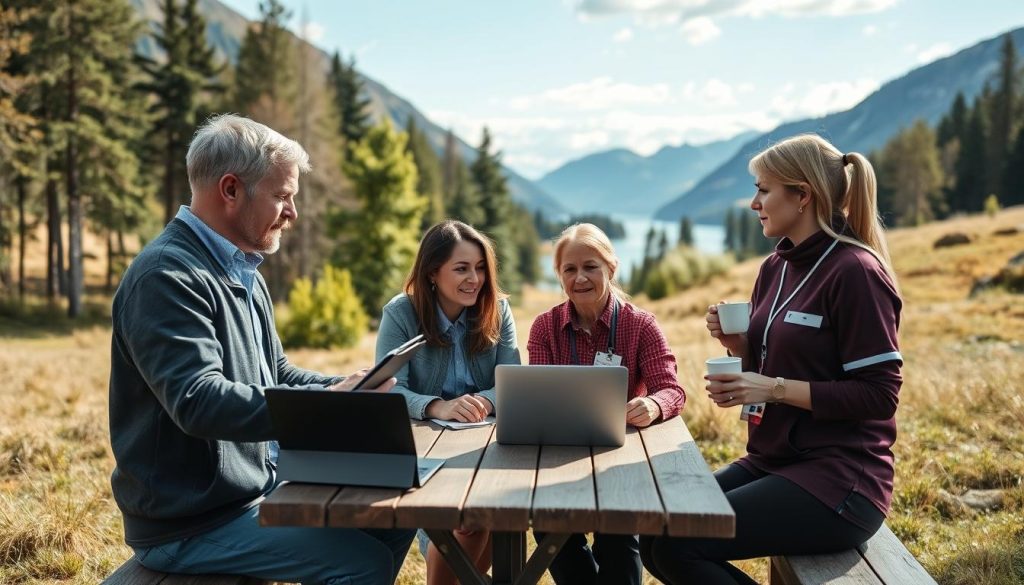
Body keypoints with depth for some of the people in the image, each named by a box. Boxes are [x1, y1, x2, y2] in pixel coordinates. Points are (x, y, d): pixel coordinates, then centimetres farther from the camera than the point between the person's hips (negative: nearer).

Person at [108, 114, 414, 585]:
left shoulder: (242, 273, 12)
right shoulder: (167, 276, -19)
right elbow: (197, 402, -30)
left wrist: (346, 388, 0)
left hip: (261, 486, 9)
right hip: (192, 520, -9)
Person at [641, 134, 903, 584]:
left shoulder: (854, 272, -15)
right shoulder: (776, 267, 9)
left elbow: (878, 395, -17)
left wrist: (776, 389, -23)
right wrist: (737, 345, -3)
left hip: (840, 480, -8)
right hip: (771, 462, 8)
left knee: (676, 543, -19)